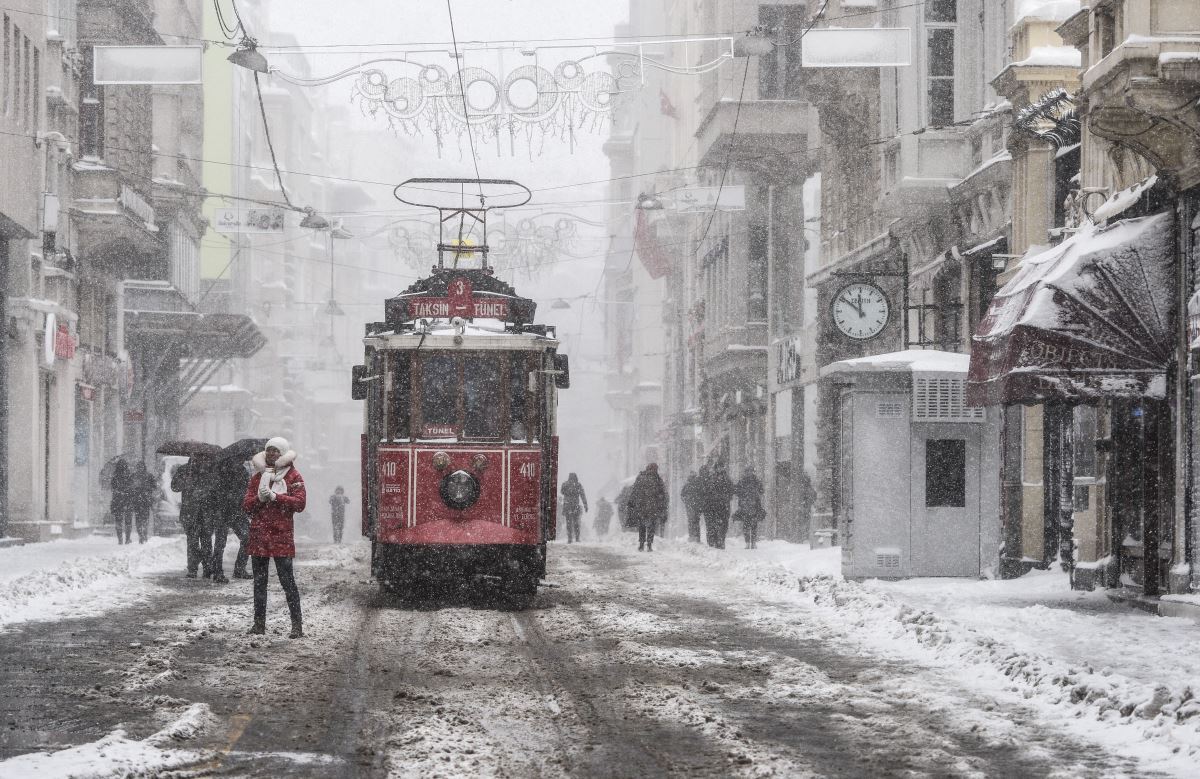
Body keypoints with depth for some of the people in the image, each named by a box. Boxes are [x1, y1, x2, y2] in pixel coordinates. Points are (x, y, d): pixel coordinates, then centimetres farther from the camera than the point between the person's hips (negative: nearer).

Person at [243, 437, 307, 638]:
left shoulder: (293, 477, 2)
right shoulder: (257, 477, 14)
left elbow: (300, 502, -12)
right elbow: (246, 506, 8)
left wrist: (274, 496, -17)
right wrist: (259, 498, -12)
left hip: (282, 535, -5)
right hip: (258, 534, 5)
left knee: (287, 580, -8)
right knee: (259, 580, 8)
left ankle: (297, 624, -6)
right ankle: (259, 623, 14)